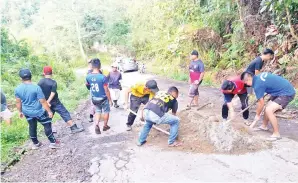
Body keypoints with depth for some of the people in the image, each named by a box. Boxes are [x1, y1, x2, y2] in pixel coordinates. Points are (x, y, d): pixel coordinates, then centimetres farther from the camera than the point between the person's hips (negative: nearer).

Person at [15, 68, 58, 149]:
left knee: (32, 127, 20)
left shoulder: (17, 89, -7)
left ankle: (35, 143, 35)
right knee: (47, 125, 9)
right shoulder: (36, 88, -23)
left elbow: (18, 102, 4)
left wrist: (20, 112, 19)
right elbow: (43, 101, -20)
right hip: (38, 111, -5)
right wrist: (49, 111, -11)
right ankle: (53, 142, 14)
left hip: (27, 112, 5)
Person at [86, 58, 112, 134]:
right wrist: (110, 100, -8)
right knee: (106, 111, 19)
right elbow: (106, 90, -20)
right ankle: (105, 126, 32)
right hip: (103, 98, -4)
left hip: (94, 99, 4)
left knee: (98, 111, 24)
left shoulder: (88, 76, -10)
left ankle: (96, 125, 5)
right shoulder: (103, 77, -26)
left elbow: (87, 85, 11)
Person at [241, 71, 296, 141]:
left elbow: (261, 103, -12)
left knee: (269, 110, -18)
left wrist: (257, 115, 3)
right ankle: (264, 126, 36)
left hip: (287, 93, -10)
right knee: (268, 108, 16)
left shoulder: (257, 85, -21)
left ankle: (276, 134, -6)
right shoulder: (260, 76, 2)